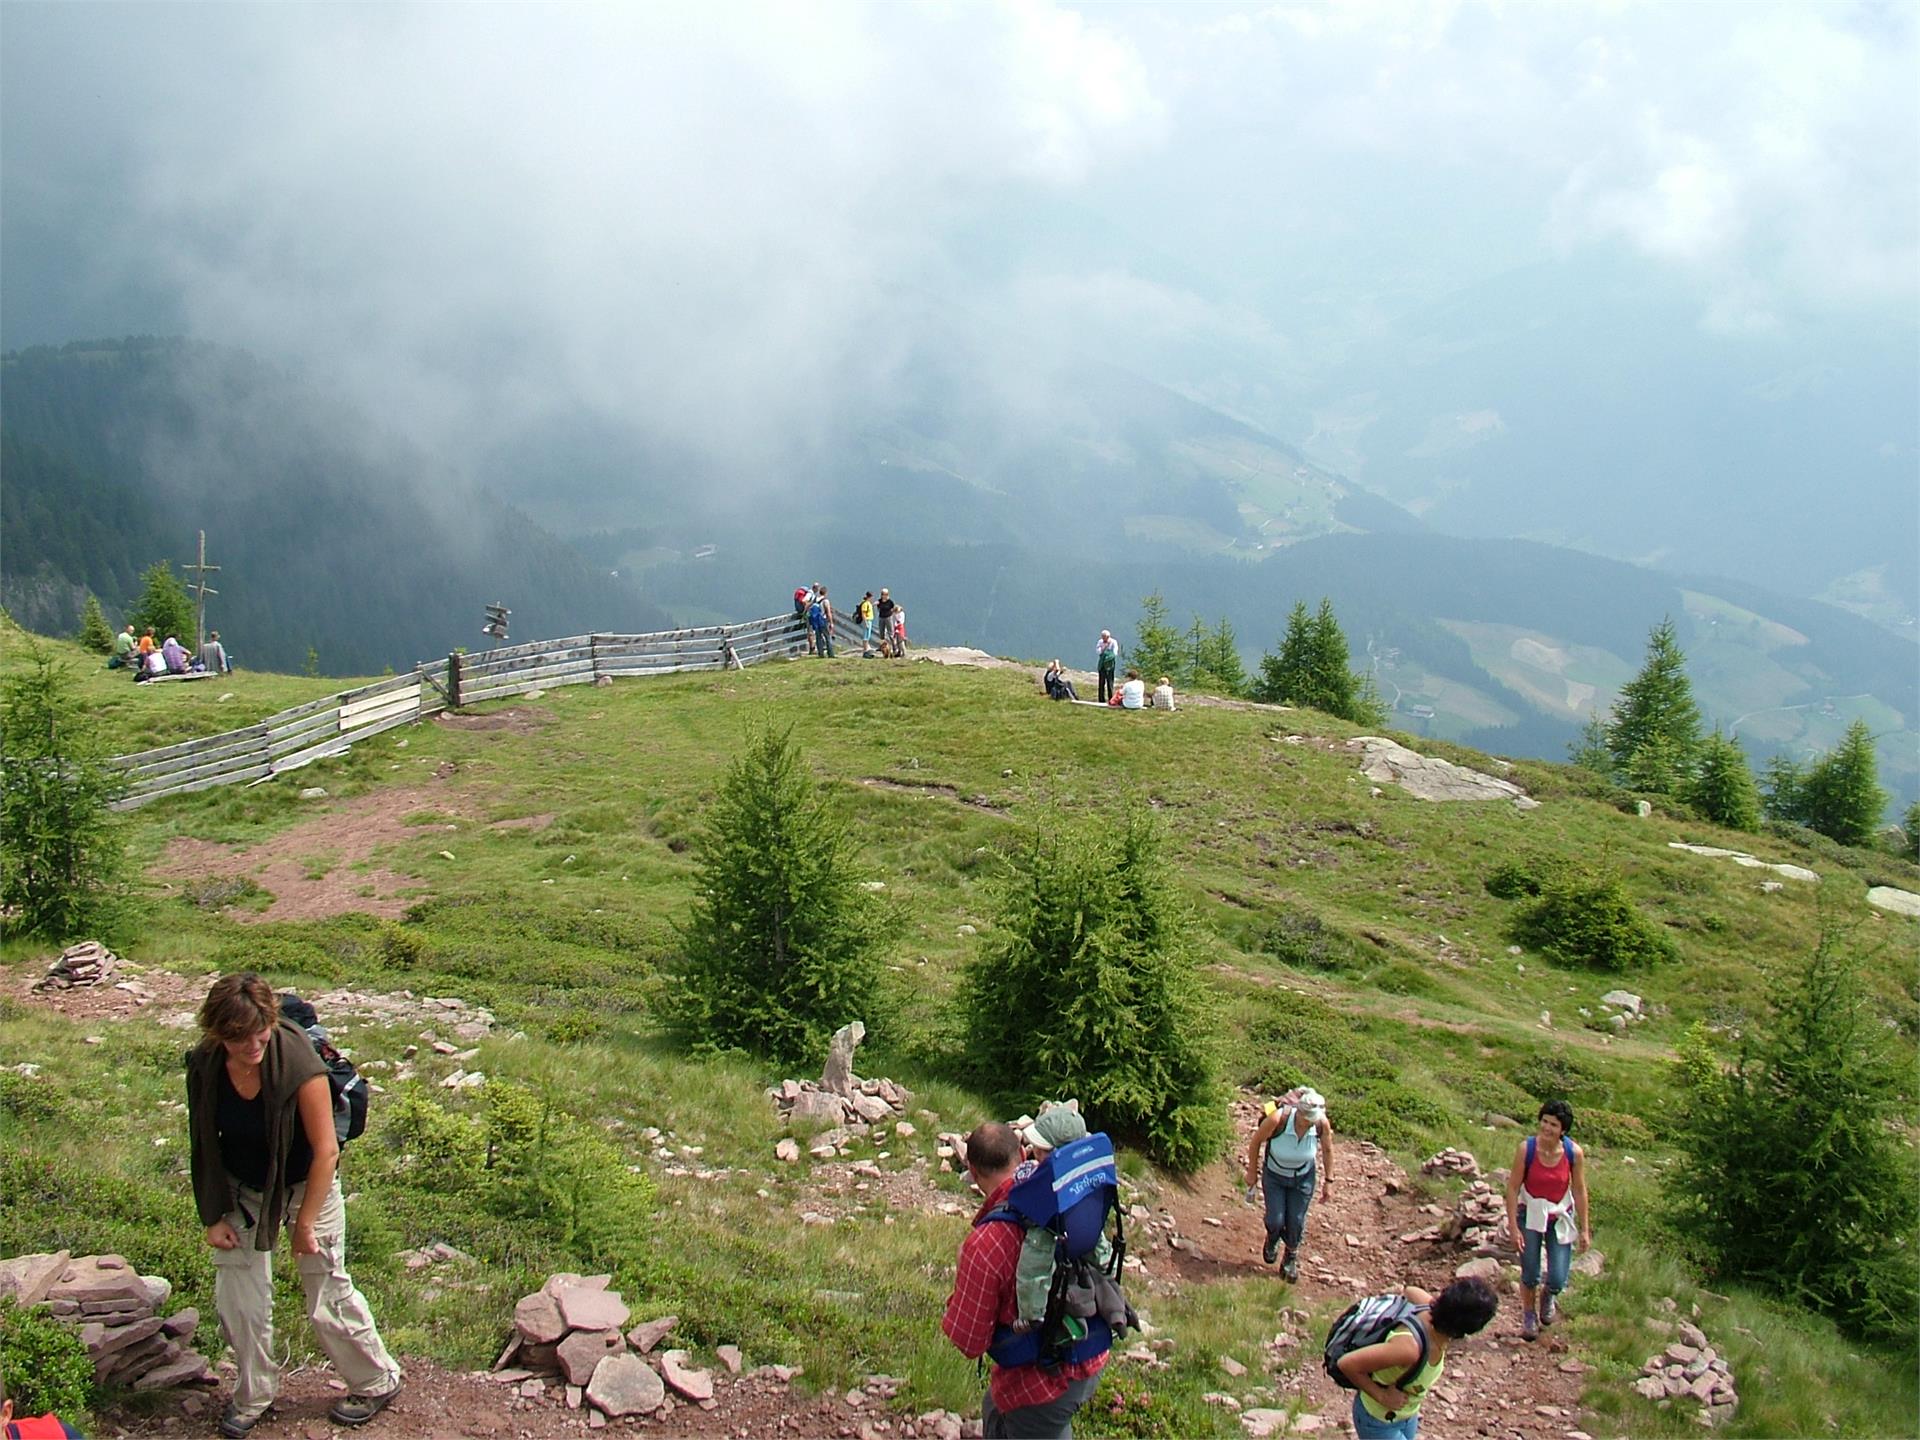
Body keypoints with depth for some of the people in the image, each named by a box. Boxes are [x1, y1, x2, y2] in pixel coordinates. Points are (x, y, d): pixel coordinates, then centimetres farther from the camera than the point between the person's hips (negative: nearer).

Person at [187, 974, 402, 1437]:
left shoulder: (297, 1061, -30)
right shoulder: (205, 1067, -17)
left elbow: (325, 1151, -22)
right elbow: (205, 1147, -3)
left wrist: (305, 1222, -16)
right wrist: (213, 1217, -2)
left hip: (304, 1185, -4)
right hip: (242, 1190, 4)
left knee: (328, 1301, 4)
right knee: (237, 1301, 5)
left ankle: (377, 1382, 26)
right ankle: (253, 1394, 29)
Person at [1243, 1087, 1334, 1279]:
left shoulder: (1322, 1124, -28)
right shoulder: (1278, 1119, -35)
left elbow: (1327, 1150, -6)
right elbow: (1256, 1141, -16)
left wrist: (1328, 1181, 1)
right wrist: (1252, 1172, -5)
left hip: (1303, 1178, 1)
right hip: (1274, 1176, -1)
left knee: (1296, 1222, 6)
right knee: (1275, 1221, -2)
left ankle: (1291, 1257, 37)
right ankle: (1272, 1241, 37)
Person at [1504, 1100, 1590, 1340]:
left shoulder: (1574, 1153, -17)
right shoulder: (1526, 1148, -21)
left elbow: (1579, 1191, -5)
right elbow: (1513, 1188, -13)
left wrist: (1585, 1229, 0)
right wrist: (1513, 1227, -14)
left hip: (1560, 1217, 1)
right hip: (1531, 1214, -1)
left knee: (1558, 1280, -4)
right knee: (1529, 1275, 6)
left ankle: (1549, 1295, 34)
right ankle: (1528, 1315, 36)